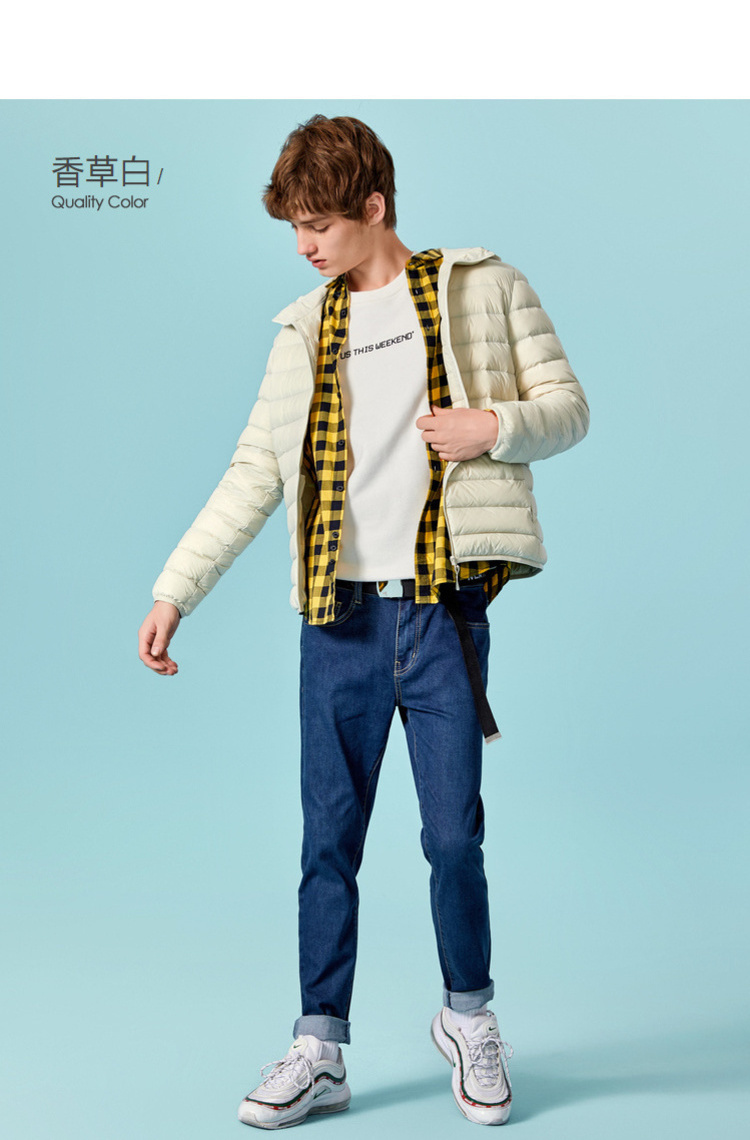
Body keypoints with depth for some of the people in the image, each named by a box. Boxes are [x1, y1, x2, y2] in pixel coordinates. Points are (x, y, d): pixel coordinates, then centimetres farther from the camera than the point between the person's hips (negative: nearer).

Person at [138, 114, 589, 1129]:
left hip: (442, 609, -3)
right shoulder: (305, 332, 14)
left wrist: (496, 426, -14)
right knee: (328, 843, 6)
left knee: (454, 836, 1)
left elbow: (568, 406, 8)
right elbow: (255, 474, 10)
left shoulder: (482, 287, 7)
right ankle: (320, 1049, 19)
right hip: (339, 618, 3)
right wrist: (174, 592, 2)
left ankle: (469, 1017, 26)